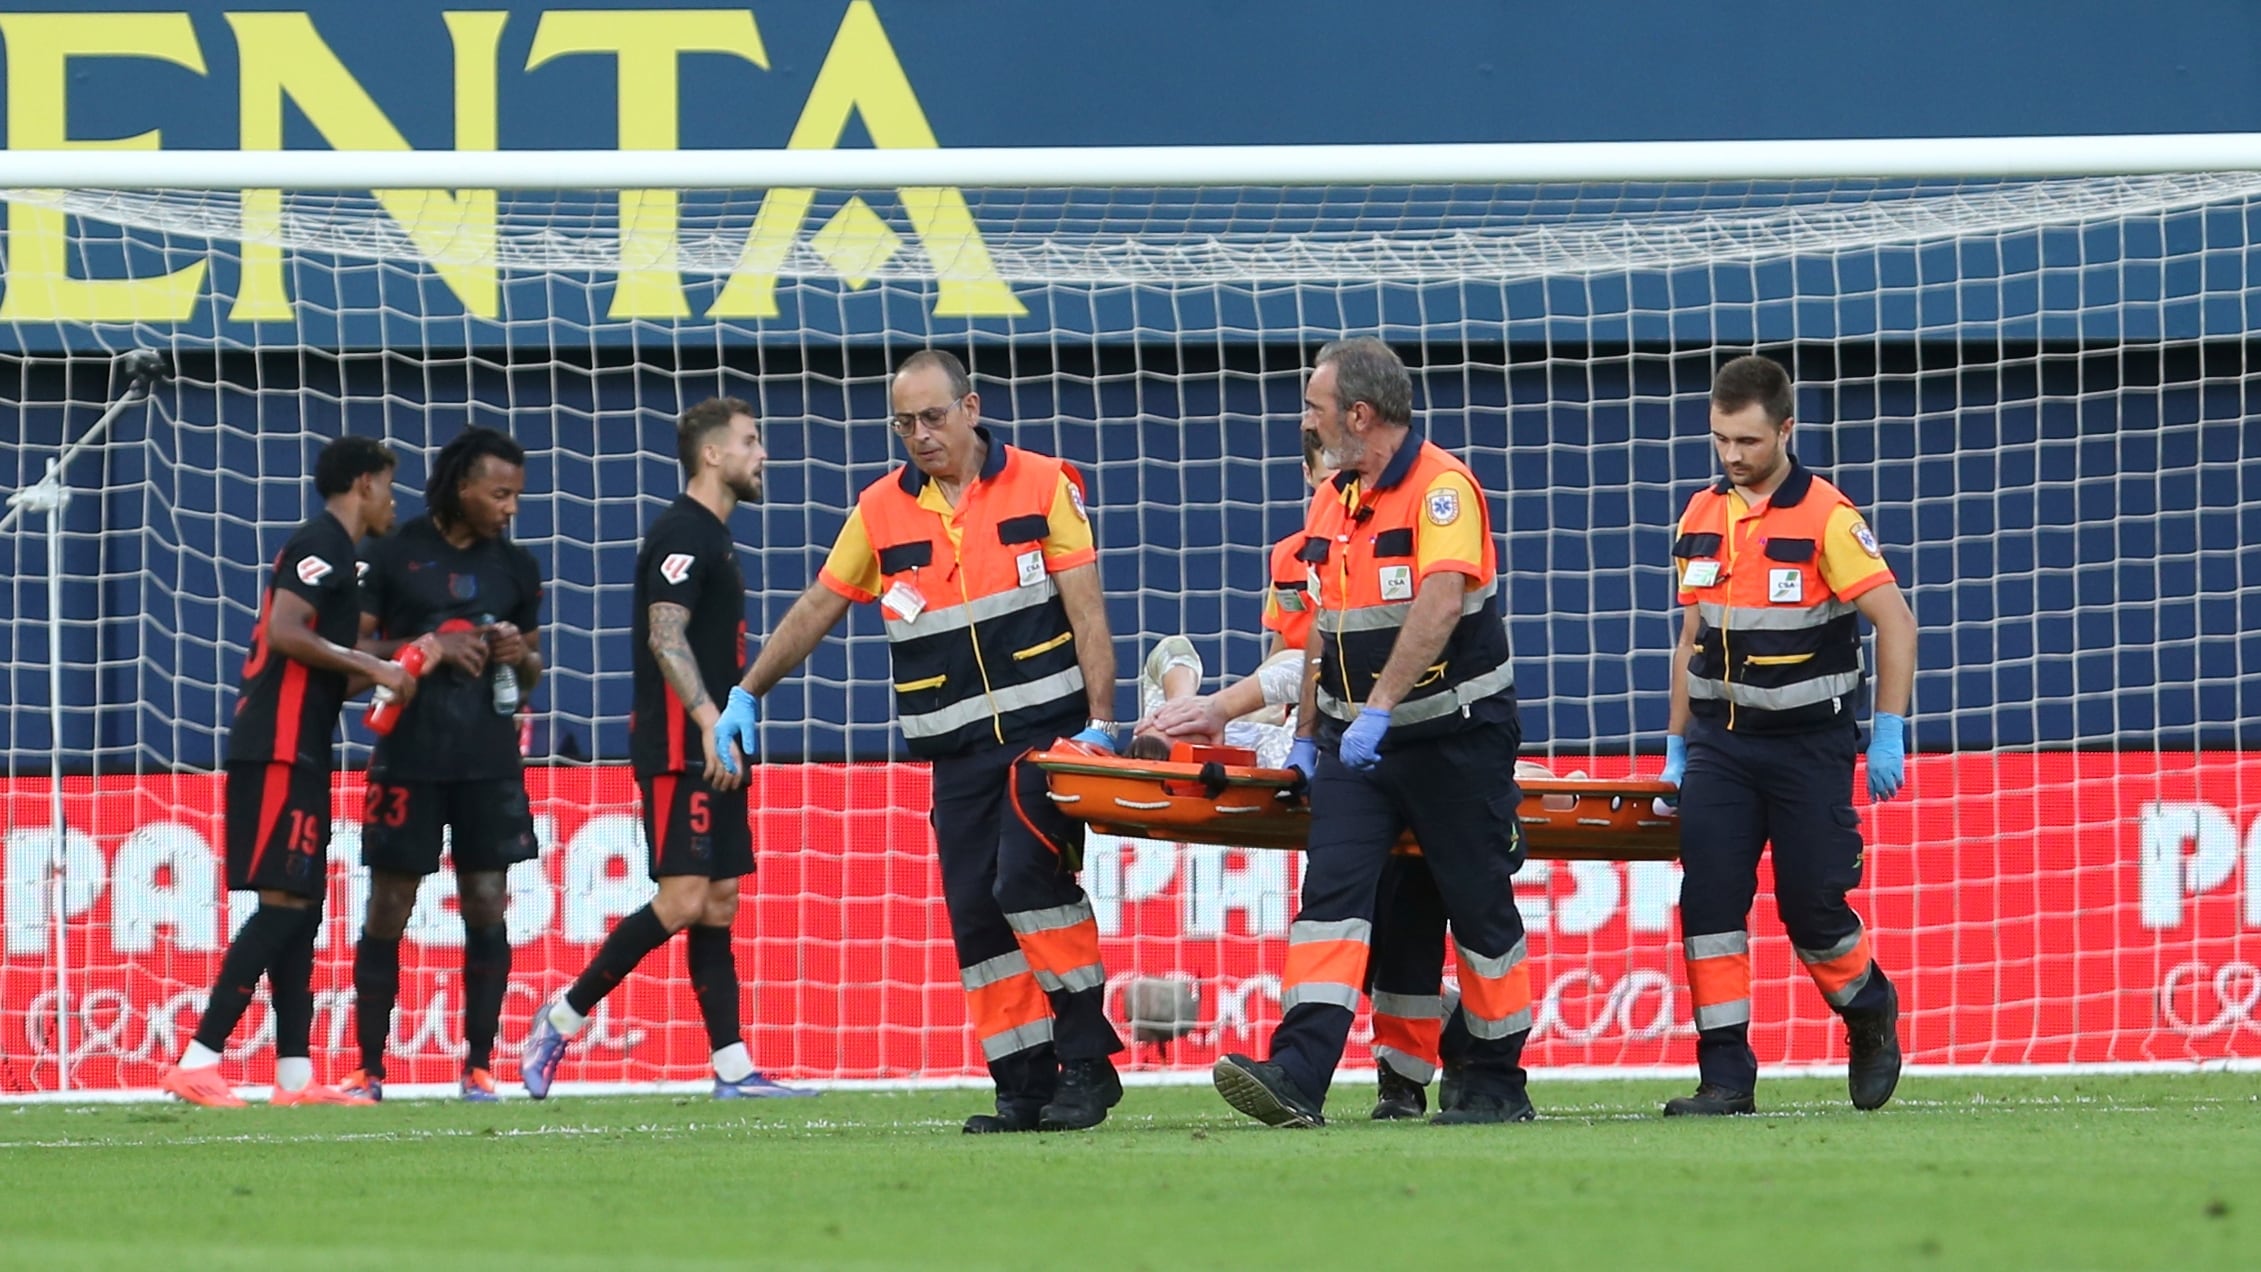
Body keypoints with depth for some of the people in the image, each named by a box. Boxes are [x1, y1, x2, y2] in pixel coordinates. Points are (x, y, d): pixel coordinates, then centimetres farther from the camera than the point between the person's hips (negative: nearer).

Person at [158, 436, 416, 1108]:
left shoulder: (330, 550, 21)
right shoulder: (321, 545, -8)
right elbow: (284, 632, -21)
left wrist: (380, 676, 15)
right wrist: (372, 667, -16)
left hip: (298, 752, 10)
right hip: (279, 748, -10)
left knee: (302, 907, 9)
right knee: (284, 902, -13)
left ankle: (295, 1076, 8)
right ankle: (198, 1062, -18)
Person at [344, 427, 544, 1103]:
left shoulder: (515, 567, 11)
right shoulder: (391, 556, -1)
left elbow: (533, 669, 20)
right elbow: (350, 647, -2)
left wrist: (521, 658, -4)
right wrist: (428, 649, -14)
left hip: (490, 761, 3)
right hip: (408, 759, -3)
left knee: (487, 907, 0)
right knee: (388, 910, 0)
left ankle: (479, 1066, 6)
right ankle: (369, 1068, 5)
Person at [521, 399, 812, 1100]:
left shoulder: (715, 538, 19)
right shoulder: (681, 533, -11)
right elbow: (665, 637, -21)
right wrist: (710, 722, -28)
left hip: (713, 752, 10)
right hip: (677, 747, -10)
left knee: (720, 903, 5)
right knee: (684, 898, -15)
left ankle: (733, 1068, 3)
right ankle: (562, 1020, -6)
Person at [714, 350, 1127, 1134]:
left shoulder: (1043, 486, 0)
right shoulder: (882, 511, 8)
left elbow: (1086, 611, -2)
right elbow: (816, 610, 16)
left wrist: (1099, 723, -10)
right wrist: (746, 695, 13)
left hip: (1045, 732, -4)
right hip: (959, 748, 4)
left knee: (1027, 877, -21)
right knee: (976, 916, -3)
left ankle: (1088, 1062, -14)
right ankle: (1026, 1088, 0)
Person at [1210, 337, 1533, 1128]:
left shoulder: (1441, 488, -14)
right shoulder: (1333, 500, 11)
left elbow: (1439, 604, -27)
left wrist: (1380, 708, -33)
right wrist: (1308, 732, 16)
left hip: (1454, 735, -6)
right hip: (1355, 739, 6)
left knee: (1480, 908, 5)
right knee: (1330, 892, -10)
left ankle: (1496, 1084, 17)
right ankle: (1299, 1076, -22)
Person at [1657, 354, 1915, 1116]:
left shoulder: (1826, 517, -11)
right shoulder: (1702, 517, 7)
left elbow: (1895, 621, -11)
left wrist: (1888, 734, -14)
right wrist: (1676, 749, 14)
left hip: (1809, 743, -5)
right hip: (1720, 741, 5)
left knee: (1813, 909, -1)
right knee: (1709, 903, -7)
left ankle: (1873, 1019, 27)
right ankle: (1725, 1076, -5)